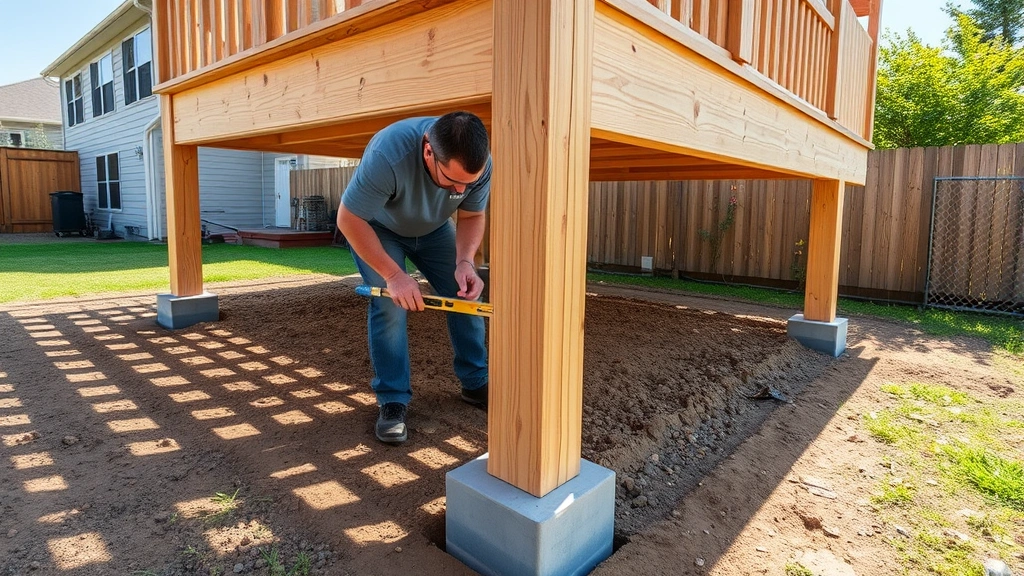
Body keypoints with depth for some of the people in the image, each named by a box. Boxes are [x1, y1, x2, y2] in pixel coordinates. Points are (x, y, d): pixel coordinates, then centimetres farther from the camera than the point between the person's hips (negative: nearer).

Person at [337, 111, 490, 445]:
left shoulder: (479, 162, -28)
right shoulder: (387, 154, -42)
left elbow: (472, 216, -13)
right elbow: (349, 220, -32)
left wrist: (465, 260, -32)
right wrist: (393, 275, -35)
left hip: (433, 228, 4)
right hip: (375, 227, -4)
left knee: (465, 296, -4)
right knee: (389, 304, -18)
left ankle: (476, 384, 11)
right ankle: (392, 400, -4)